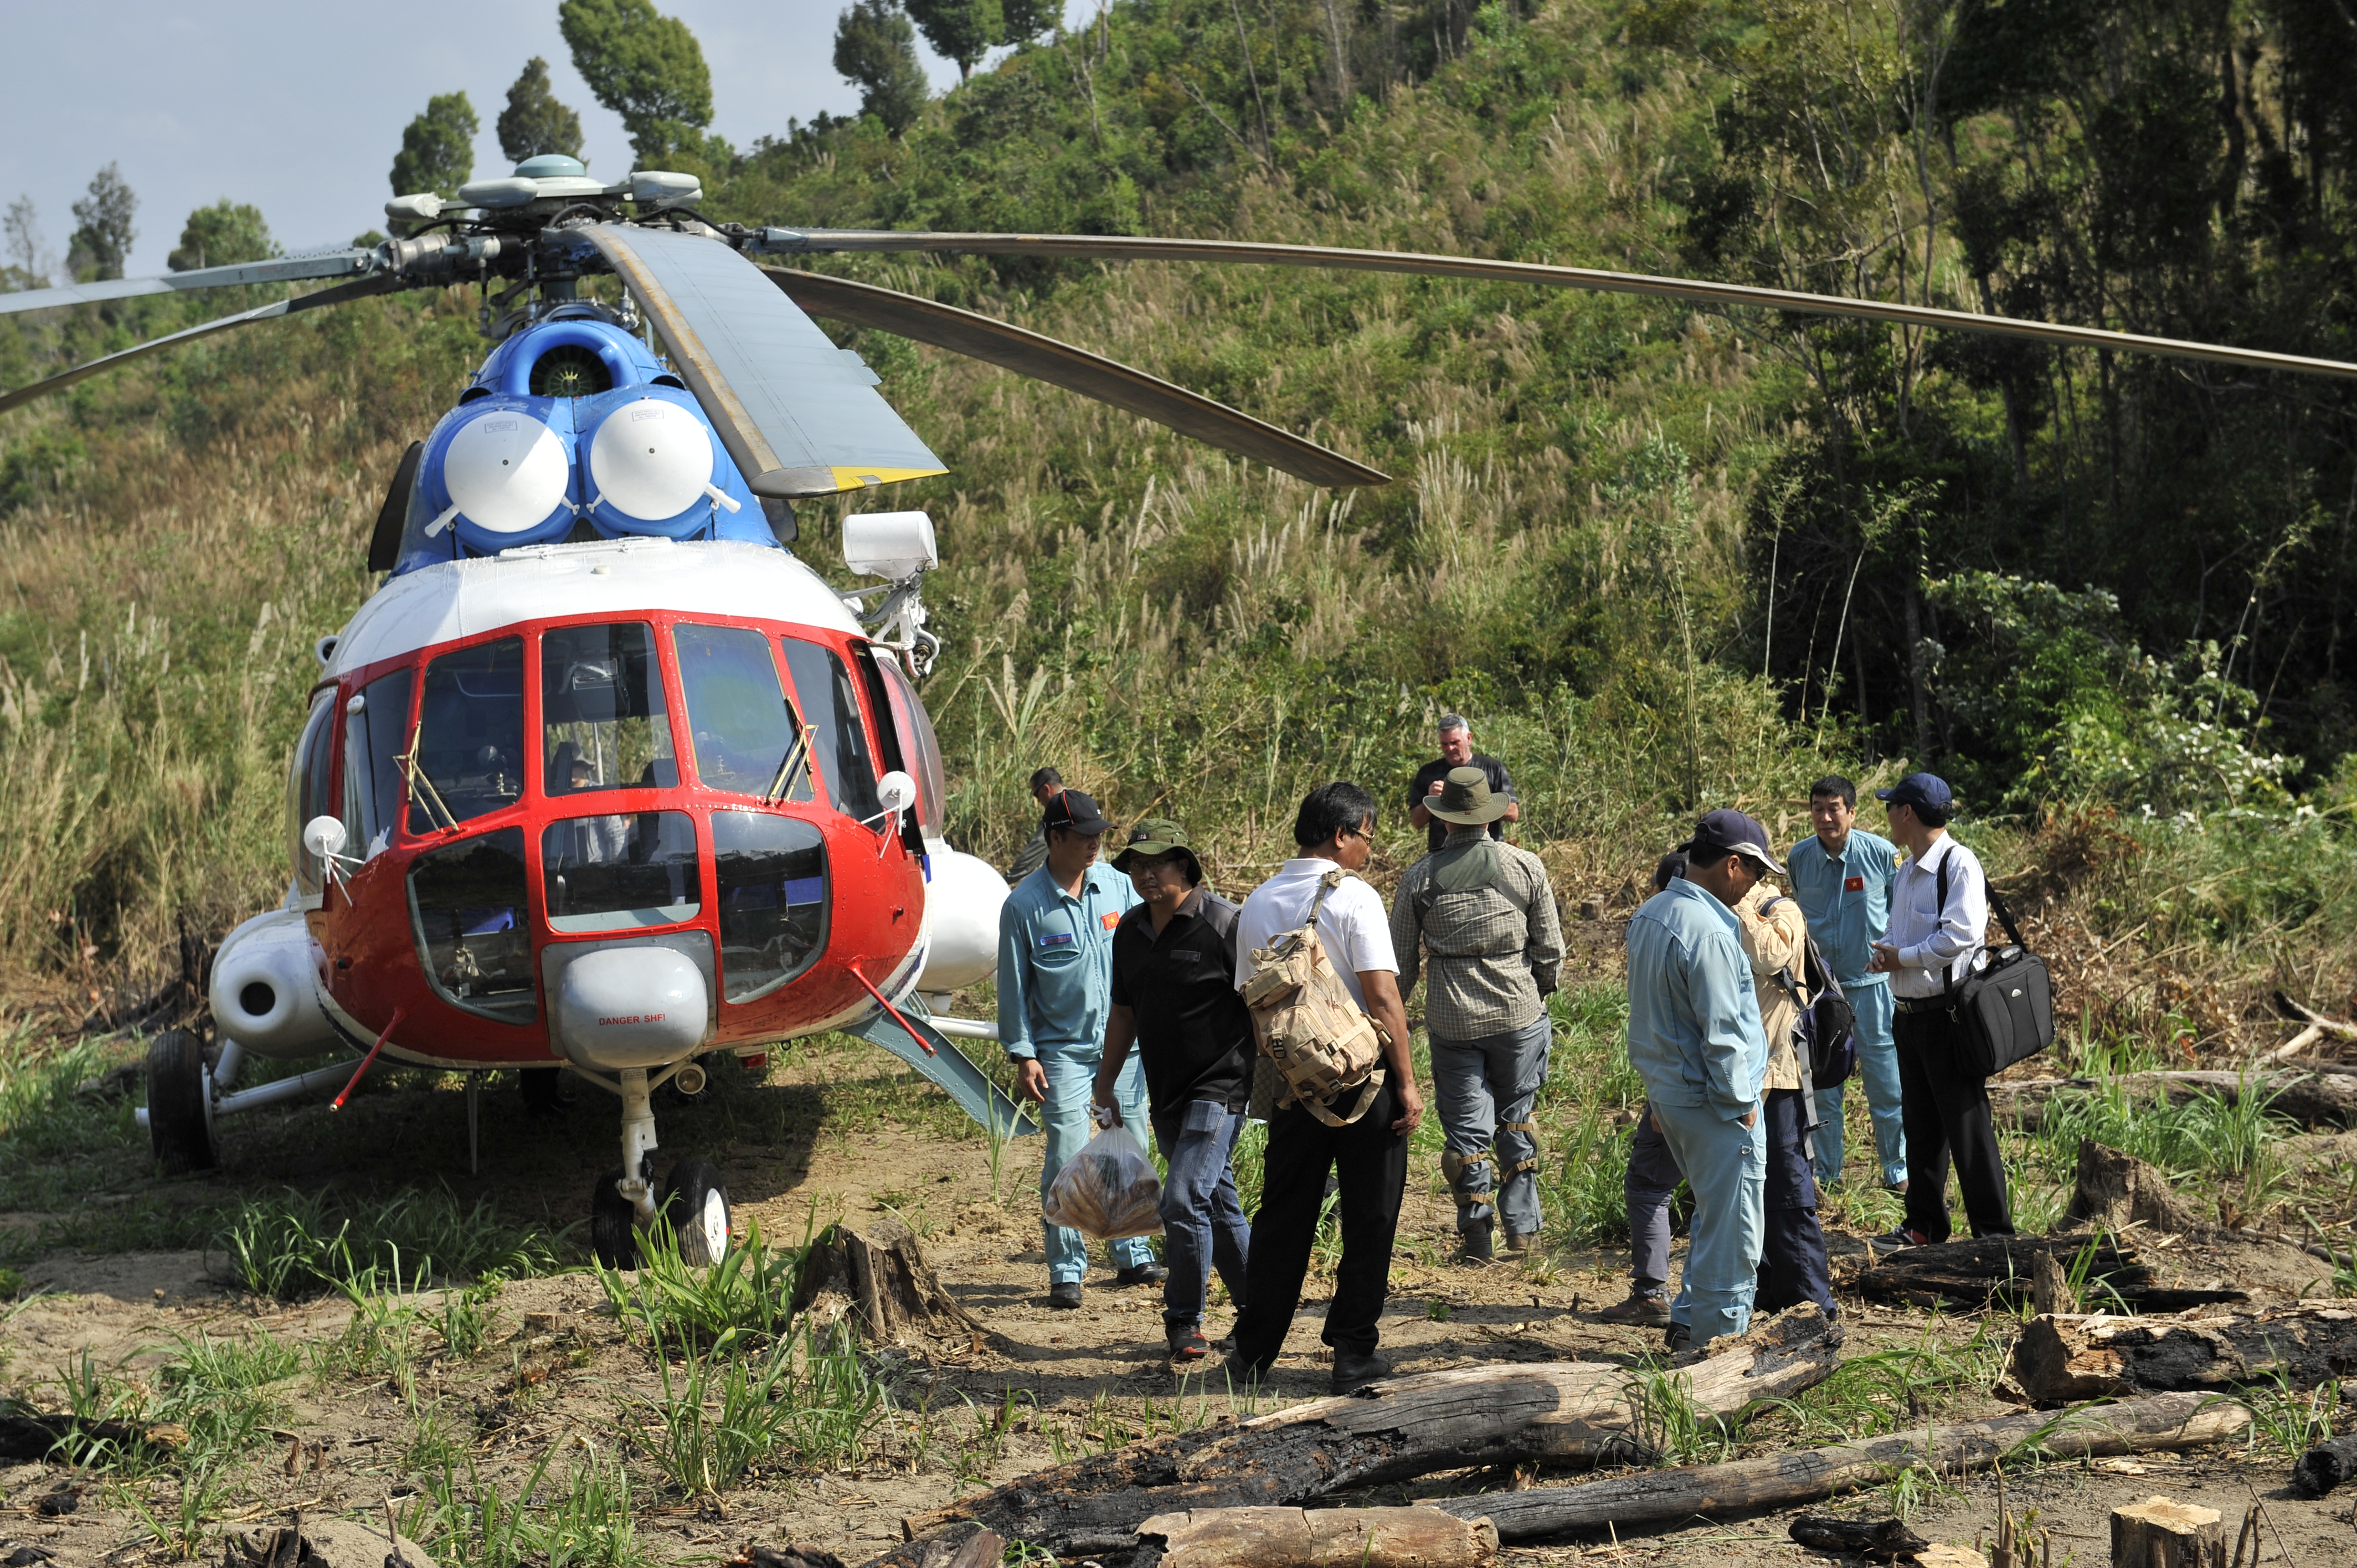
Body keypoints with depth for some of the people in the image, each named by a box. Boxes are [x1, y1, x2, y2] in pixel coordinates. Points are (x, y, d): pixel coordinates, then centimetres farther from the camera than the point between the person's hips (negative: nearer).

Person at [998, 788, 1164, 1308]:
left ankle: (1132, 1255, 23)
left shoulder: (1118, 885, 1)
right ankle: (1066, 1270, 3)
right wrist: (1023, 1056, -6)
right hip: (1063, 1050, -4)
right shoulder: (1024, 904, -8)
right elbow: (1014, 985, -4)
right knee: (1067, 1160, -6)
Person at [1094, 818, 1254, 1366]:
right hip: (1166, 1094, 7)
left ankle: (1184, 1321, -2)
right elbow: (1123, 1011, 20)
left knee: (1183, 1201, -15)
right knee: (1217, 1204, 15)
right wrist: (1106, 1081, 21)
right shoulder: (1130, 931, 9)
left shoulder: (1223, 923, -13)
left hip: (1219, 1088, -7)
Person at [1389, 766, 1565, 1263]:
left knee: (1466, 1127, 8)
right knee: (1516, 1117, 17)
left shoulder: (1420, 877, -4)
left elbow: (1401, 961, 1)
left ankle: (1476, 1236, 10)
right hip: (1517, 1012, 1)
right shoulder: (1527, 867, -4)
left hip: (1452, 1018, -1)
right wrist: (1543, 991, 20)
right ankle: (1522, 1226, 18)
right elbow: (1550, 948, 1)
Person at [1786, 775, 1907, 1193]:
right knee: (1821, 1083, 10)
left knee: (1886, 1080, 2)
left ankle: (1897, 1169, 15)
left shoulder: (1882, 853, -9)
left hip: (1873, 982, -3)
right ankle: (1823, 1170, 22)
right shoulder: (1799, 857, -1)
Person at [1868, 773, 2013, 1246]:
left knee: (1966, 1126, -5)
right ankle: (1924, 1224, 24)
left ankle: (1993, 1230, 1)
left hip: (1947, 1011, -9)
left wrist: (1904, 957, -15)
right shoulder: (1907, 871, 16)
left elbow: (1961, 933, -23)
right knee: (1920, 1125, 15)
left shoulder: (1958, 864, -13)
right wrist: (1886, 951, 1)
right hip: (1908, 1010, 9)